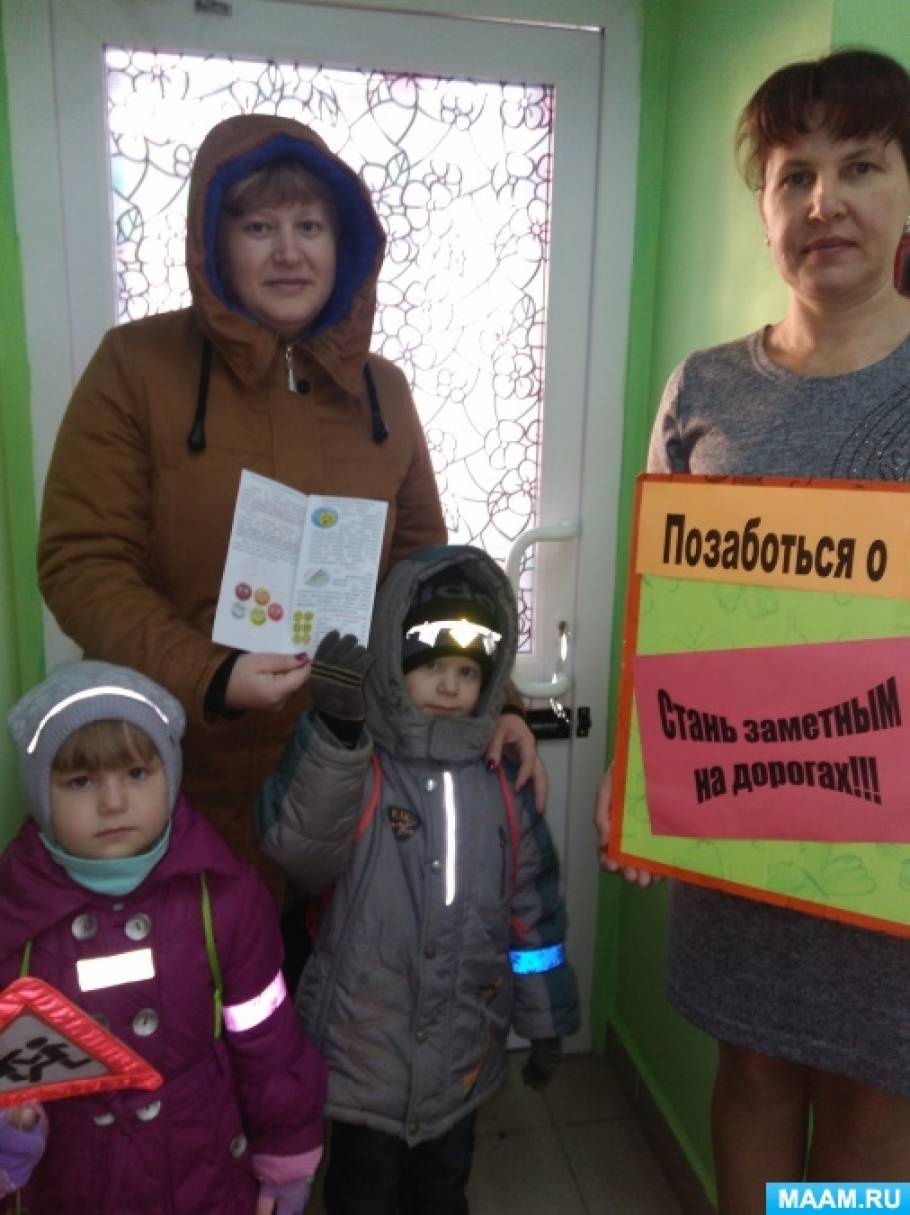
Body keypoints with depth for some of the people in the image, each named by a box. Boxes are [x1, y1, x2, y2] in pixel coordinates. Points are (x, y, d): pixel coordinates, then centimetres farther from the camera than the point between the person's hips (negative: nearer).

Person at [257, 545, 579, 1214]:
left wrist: (545, 1021, 9)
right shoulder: (353, 769, -16)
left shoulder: (502, 793, -3)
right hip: (365, 1046, -3)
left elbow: (532, 913, 4)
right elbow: (296, 842, -37)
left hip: (464, 1049, 4)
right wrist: (335, 729, -50)